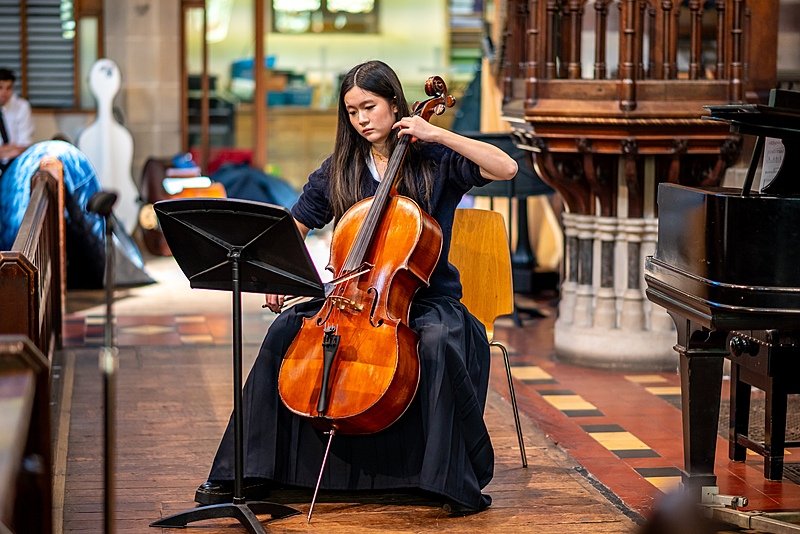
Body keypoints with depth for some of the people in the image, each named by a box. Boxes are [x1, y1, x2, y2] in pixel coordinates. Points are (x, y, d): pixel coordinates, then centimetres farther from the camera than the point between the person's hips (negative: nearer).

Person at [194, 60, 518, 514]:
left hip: (426, 297, -4)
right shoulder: (339, 170, 10)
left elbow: (507, 168, -15)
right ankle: (249, 472, -13)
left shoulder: (435, 160, -2)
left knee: (439, 341, -37)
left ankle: (457, 479, -24)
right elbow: (294, 229, 13)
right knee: (285, 330, -20)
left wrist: (439, 134, -17)